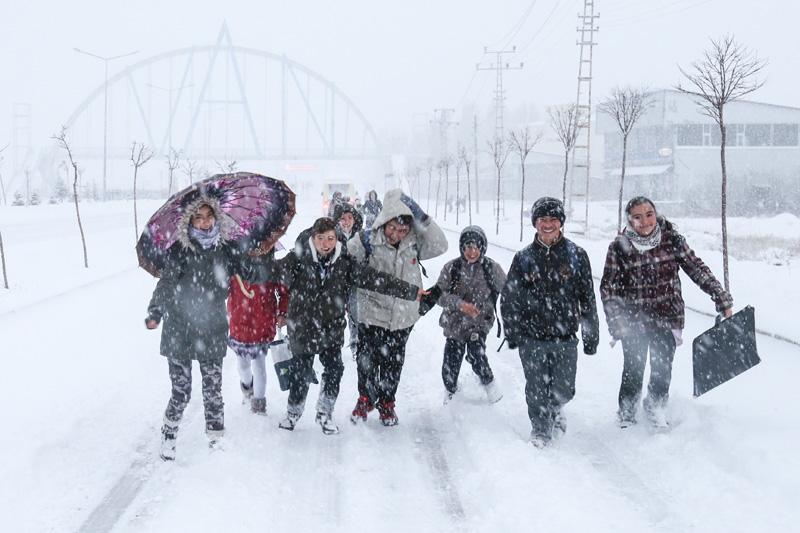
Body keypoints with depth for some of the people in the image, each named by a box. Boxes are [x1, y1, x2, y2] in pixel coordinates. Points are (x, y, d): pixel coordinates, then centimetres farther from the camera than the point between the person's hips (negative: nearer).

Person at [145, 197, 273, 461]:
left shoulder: (226, 250, 2)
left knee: (213, 391, 7)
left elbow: (255, 273, 7)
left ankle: (216, 440, 22)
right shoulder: (180, 250, -6)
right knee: (181, 392, 1)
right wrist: (154, 314, -25)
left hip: (212, 333, 2)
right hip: (179, 333, -2)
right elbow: (166, 283, -14)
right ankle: (168, 436, 22)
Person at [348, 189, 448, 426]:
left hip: (402, 317, 2)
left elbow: (440, 245, -14)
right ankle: (365, 399, 35)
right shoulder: (368, 242, -14)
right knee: (367, 361, 12)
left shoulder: (413, 244, -5)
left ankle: (386, 402, 35)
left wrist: (421, 218, -20)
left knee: (392, 364, 15)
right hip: (372, 315, -2)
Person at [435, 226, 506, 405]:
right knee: (450, 366, 4)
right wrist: (459, 304, -26)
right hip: (454, 323, 2)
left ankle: (489, 384, 4)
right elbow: (440, 294, -11)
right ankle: (450, 392, 35)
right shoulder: (451, 268, -8)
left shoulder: (492, 268, -8)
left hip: (480, 322, -1)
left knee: (476, 354, -24)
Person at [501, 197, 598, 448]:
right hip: (532, 338, 0)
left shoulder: (576, 255, 1)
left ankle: (555, 408, 37)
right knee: (537, 390, 2)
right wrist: (512, 332, 3)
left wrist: (591, 335, 3)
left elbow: (587, 298, 4)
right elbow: (509, 298, 8)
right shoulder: (524, 258, 3)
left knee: (564, 390, 4)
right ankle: (540, 429, 24)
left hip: (565, 337, 0)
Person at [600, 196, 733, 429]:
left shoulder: (672, 239, -6)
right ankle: (627, 415, 26)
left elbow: (697, 269, -1)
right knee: (633, 372, 3)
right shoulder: (619, 246, -10)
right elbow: (608, 287, -6)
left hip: (667, 318, 2)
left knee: (662, 371, 10)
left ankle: (656, 409, 36)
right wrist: (617, 321, -14)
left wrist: (722, 299, -4)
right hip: (634, 322, -1)